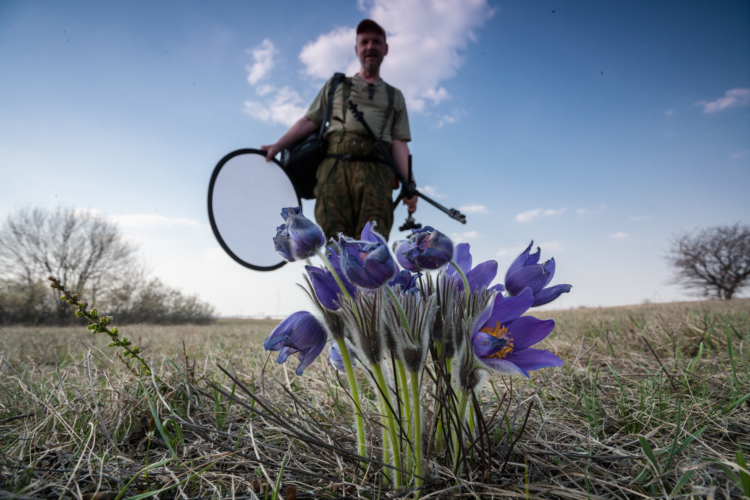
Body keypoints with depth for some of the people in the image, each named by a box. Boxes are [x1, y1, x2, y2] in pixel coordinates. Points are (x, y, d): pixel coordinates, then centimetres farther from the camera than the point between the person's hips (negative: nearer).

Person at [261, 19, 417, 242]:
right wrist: (278, 145, 5)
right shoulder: (336, 85, 28)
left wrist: (408, 185, 0)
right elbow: (310, 121, 19)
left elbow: (399, 143, 14)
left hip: (376, 173, 0)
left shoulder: (395, 96, 27)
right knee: (337, 240, -13)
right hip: (335, 167, 0)